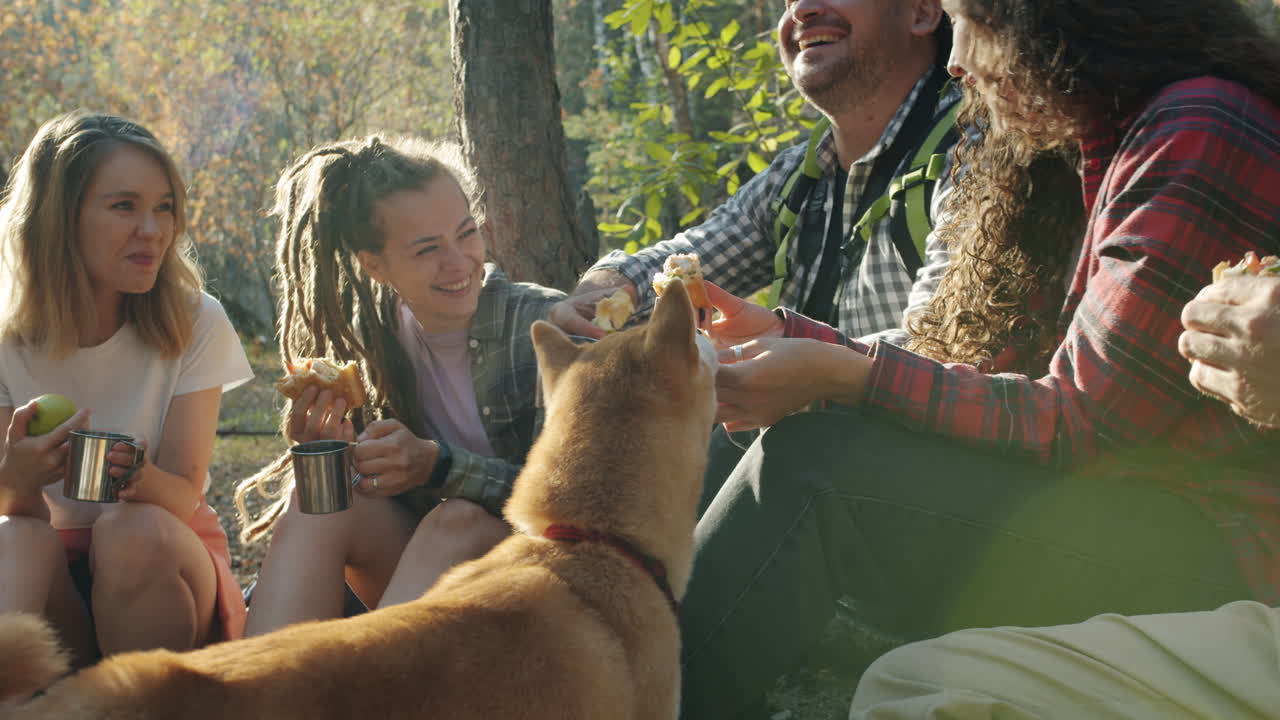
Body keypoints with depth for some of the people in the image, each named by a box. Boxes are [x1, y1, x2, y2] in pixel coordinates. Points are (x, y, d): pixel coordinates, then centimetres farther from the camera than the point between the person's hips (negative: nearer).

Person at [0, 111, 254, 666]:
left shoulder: (195, 323, -9)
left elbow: (182, 497, -12)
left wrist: (138, 478, -37)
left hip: (163, 558, 0)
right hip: (50, 578, 0)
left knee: (135, 531, -32)